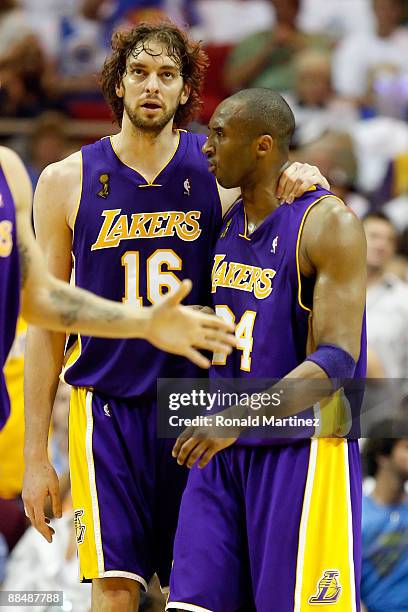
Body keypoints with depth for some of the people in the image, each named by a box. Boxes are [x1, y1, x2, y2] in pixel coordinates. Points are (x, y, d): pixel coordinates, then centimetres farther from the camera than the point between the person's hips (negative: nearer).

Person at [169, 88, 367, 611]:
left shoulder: (328, 224, -13)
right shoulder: (227, 220, 11)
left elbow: (336, 360, -20)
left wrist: (239, 418, -31)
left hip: (301, 451, -7)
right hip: (222, 453, 7)